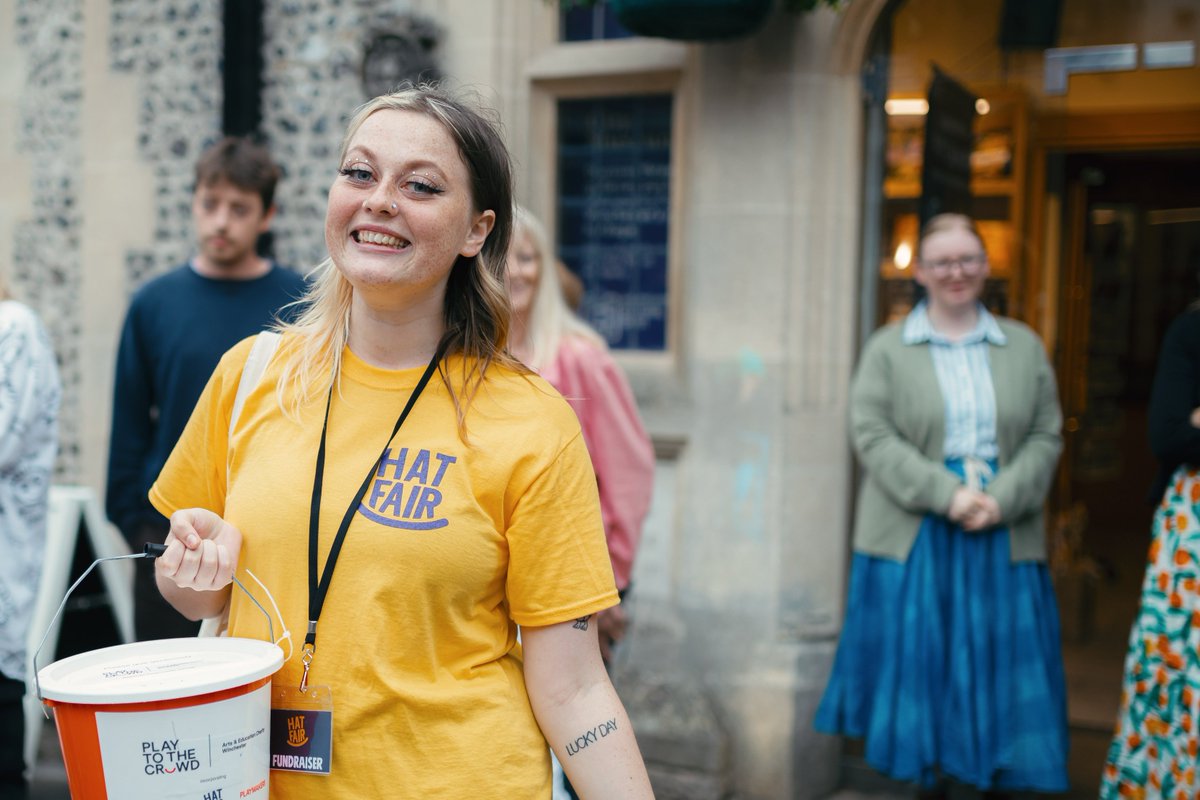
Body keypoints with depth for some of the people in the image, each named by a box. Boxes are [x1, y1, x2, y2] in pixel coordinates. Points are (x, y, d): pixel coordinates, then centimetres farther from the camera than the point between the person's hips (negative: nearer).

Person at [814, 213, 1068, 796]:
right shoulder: (888, 348, 4)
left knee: (1000, 664, 4)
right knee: (922, 663, 2)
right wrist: (947, 495, -16)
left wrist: (1001, 499, -12)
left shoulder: (1024, 347, 10)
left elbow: (1045, 436, 6)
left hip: (1004, 537, 2)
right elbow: (873, 436, -6)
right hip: (916, 537, -2)